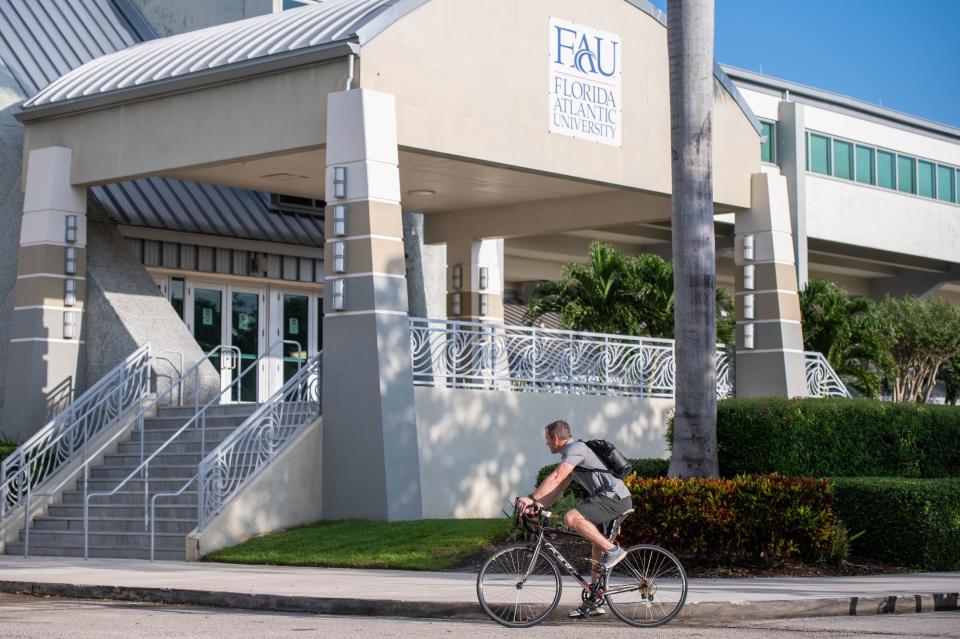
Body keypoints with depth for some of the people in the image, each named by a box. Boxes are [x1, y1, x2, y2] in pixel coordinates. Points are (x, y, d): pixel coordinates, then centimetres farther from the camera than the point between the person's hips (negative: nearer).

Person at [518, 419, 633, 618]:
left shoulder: (575, 449, -10)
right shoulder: (571, 453, 23)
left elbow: (556, 478, -22)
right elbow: (559, 487, 21)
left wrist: (532, 498, -23)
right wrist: (538, 505, 8)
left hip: (615, 497, -11)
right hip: (611, 499, 11)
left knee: (571, 518, -26)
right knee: (597, 548, 14)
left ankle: (613, 550, -17)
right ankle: (595, 602, 19)